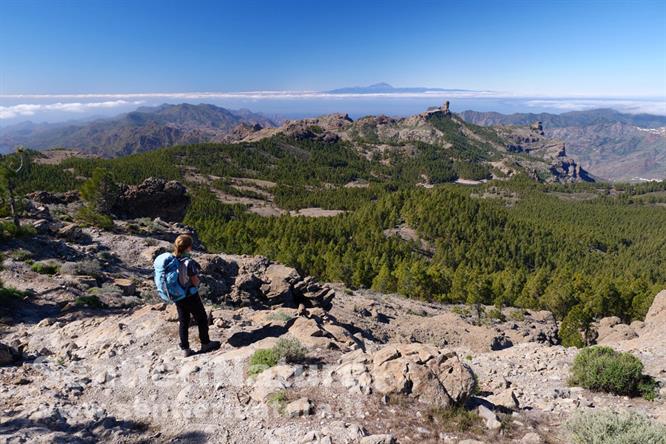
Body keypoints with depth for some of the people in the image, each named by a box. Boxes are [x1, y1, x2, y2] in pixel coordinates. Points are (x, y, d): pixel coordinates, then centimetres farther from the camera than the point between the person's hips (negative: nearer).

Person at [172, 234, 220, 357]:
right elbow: (195, 281, -20)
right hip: (191, 296, -6)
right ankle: (205, 344, 26)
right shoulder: (189, 262, -24)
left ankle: (185, 349, 23)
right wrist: (199, 279, 0)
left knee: (183, 321, 15)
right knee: (202, 319, 13)